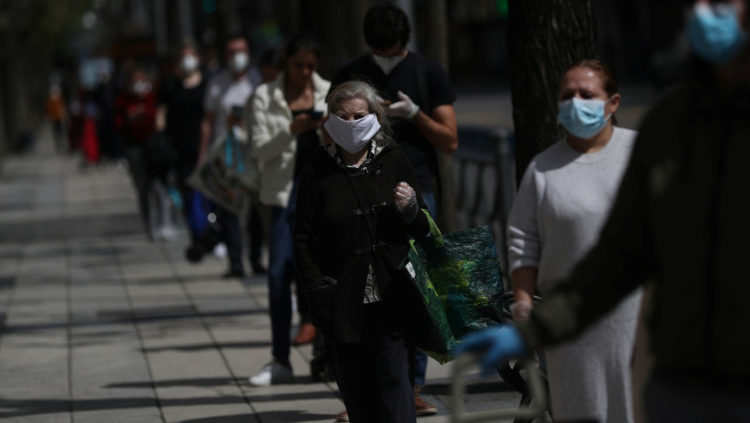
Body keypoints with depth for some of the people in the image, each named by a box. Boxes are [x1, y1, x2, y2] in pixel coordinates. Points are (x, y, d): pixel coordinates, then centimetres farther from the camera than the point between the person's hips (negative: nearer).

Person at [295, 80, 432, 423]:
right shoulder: (318, 170, 1)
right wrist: (318, 292, -5)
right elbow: (303, 240, 4)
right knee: (356, 393, 4)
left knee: (394, 380, -8)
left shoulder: (393, 161, 4)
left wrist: (409, 208, -11)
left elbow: (423, 230, 11)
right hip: (343, 303, 0)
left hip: (391, 300, 0)